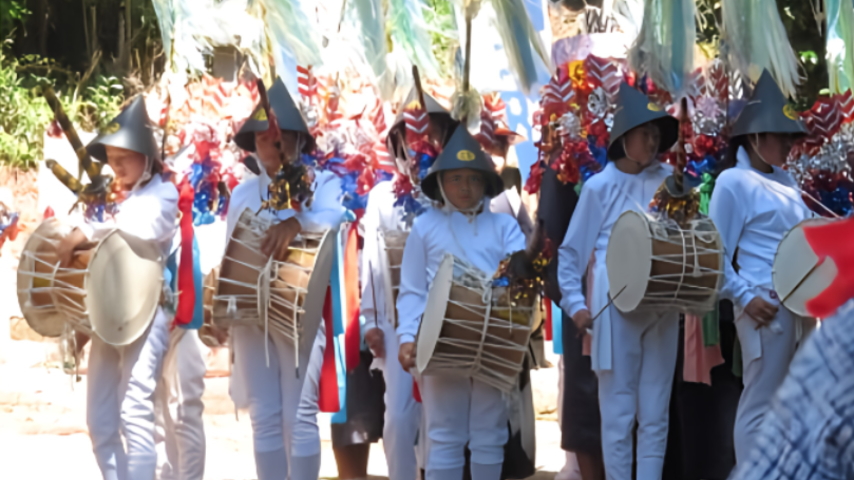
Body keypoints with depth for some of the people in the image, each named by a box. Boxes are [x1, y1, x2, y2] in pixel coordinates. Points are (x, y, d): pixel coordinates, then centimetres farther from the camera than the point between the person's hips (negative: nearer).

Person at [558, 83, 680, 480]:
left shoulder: (667, 181, 7)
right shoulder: (600, 186, 0)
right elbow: (571, 251, 4)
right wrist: (575, 304, -5)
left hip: (662, 307, 3)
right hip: (616, 309, -3)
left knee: (655, 413, 4)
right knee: (618, 414, 0)